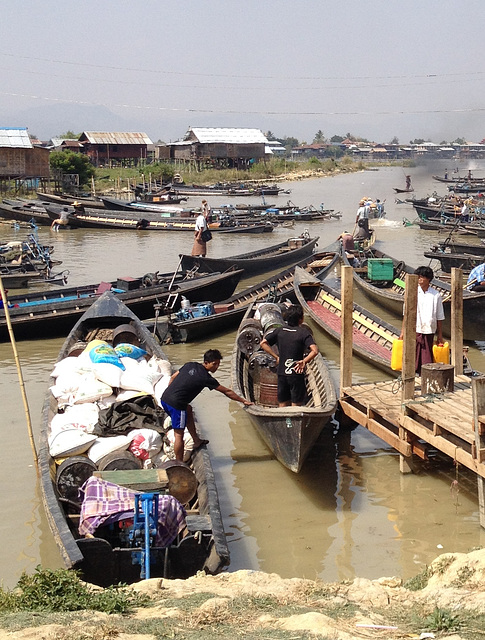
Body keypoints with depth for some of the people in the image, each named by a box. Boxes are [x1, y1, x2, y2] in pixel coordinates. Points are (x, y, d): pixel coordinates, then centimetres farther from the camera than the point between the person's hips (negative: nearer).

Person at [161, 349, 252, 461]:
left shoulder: (190, 365, 12)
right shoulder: (206, 378, -6)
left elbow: (172, 378, 19)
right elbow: (227, 392, 1)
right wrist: (243, 401, 9)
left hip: (164, 398, 8)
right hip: (175, 404, -8)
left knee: (188, 409, 29)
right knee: (179, 434, 1)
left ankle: (196, 441, 33)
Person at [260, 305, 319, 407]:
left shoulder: (279, 330, 4)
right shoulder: (304, 332, -9)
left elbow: (263, 343, 2)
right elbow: (314, 351, -21)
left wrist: (276, 356, 4)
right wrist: (304, 361, -10)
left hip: (281, 373, 4)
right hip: (296, 374, -4)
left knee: (282, 405, 12)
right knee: (296, 405, 4)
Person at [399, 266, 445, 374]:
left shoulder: (435, 295, 1)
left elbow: (439, 317, 6)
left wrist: (440, 336, 6)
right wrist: (403, 331, 0)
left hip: (428, 330, 0)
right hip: (414, 330, 0)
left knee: (426, 359, 1)